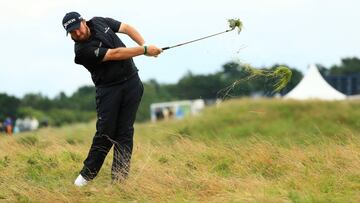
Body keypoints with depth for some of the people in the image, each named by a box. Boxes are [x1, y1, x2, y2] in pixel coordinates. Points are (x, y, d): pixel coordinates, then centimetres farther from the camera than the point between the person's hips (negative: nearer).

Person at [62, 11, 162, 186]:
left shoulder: (99, 22, 3)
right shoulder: (82, 51, -18)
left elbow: (127, 28, 6)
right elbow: (115, 54, -22)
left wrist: (143, 44, -11)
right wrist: (145, 50, -21)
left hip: (131, 82, 4)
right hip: (108, 88, -4)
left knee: (125, 131, -2)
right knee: (105, 132, -9)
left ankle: (119, 179, -3)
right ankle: (87, 174, 4)